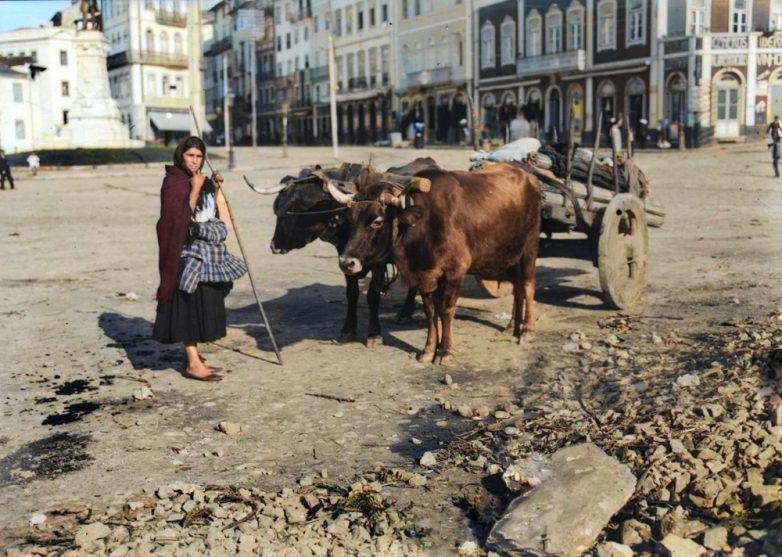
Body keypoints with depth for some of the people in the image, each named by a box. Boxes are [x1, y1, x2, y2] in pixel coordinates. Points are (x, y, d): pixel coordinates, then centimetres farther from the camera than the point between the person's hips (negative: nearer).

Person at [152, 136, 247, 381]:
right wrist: (196, 188, -17)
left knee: (205, 305, 10)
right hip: (188, 253, -8)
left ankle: (195, 356, 19)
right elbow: (181, 216, -20)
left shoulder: (201, 180, 14)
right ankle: (193, 364, -7)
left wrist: (215, 190, 6)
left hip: (209, 252, 8)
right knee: (191, 305, -8)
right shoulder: (173, 182, -9)